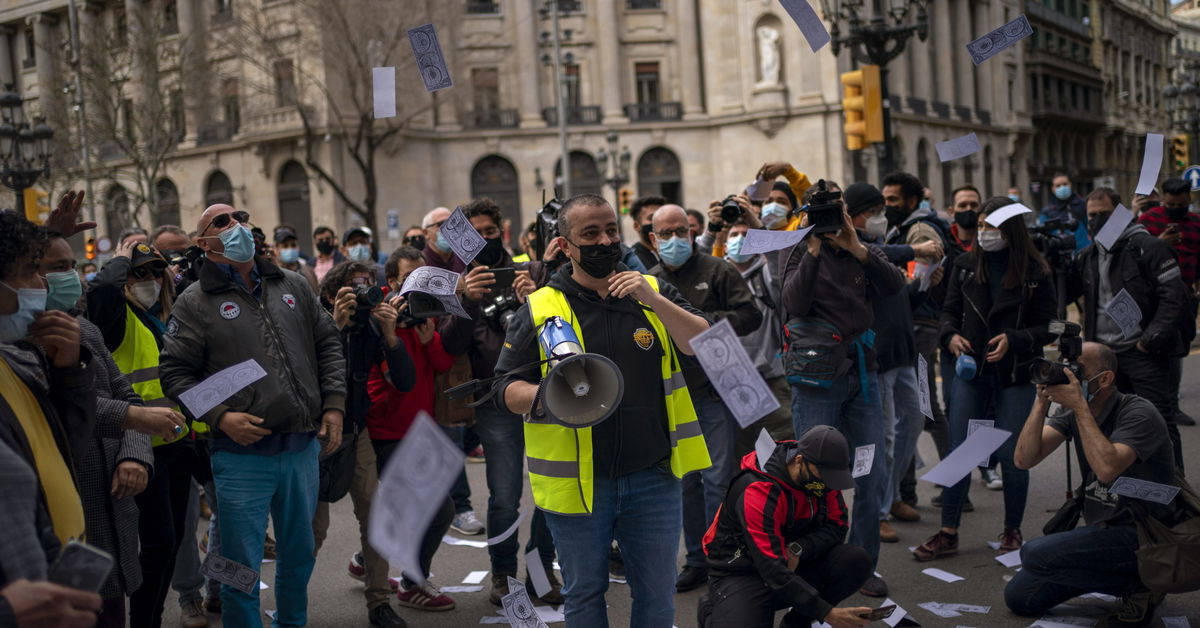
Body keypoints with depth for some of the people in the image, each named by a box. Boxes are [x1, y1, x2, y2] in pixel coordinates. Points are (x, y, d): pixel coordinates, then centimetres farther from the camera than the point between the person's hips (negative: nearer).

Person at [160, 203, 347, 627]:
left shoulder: (292, 286, 12)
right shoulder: (195, 303, -1)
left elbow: (328, 345, 15)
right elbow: (176, 372, -5)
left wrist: (334, 404, 4)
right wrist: (219, 416, -16)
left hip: (303, 447, 5)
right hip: (242, 454, -4)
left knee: (299, 555, 19)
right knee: (241, 566, 1)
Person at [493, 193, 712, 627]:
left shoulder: (654, 292, 6)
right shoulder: (539, 309, 0)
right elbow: (506, 389, -2)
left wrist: (653, 300, -18)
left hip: (653, 478, 2)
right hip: (577, 484, -1)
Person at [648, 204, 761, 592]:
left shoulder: (717, 272, 0)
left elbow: (750, 316, -8)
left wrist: (707, 321, -16)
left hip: (715, 390, -4)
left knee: (719, 480, -3)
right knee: (685, 481, 11)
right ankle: (697, 558, 22)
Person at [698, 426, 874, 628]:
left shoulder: (820, 472, -7)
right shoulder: (758, 491, -29)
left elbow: (837, 526, 0)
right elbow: (772, 569, -32)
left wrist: (798, 549, -21)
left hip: (794, 566, 6)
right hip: (744, 574, -6)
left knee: (857, 561, -17)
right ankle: (711, 611, 4)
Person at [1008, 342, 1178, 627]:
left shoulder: (1139, 413, -17)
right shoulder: (1072, 413, 2)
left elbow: (1107, 469, -35)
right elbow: (1024, 459, -8)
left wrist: (1080, 406, -28)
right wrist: (1042, 401, -17)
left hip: (1141, 537, -8)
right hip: (1101, 529, 8)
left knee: (1035, 555, -25)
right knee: (1019, 597, 3)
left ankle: (1139, 584, -6)